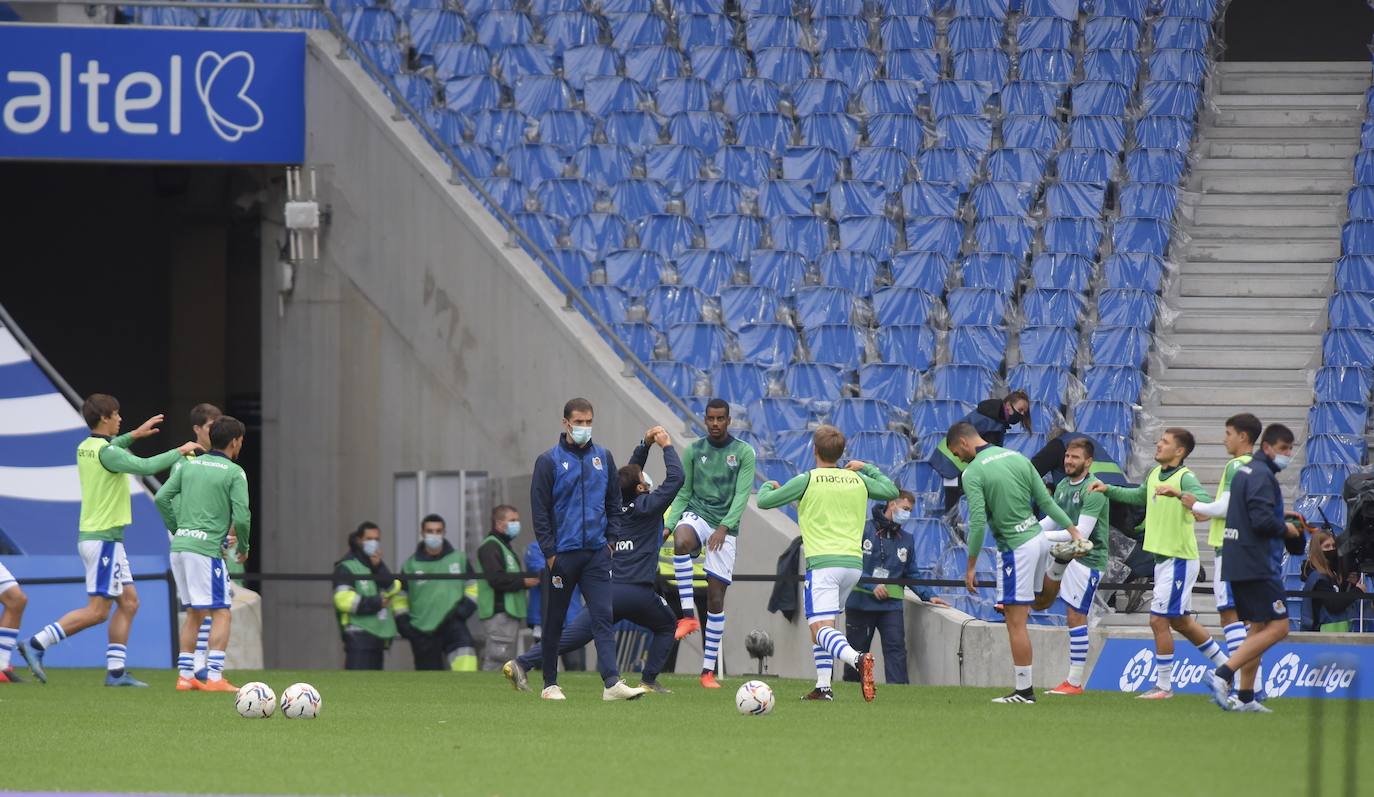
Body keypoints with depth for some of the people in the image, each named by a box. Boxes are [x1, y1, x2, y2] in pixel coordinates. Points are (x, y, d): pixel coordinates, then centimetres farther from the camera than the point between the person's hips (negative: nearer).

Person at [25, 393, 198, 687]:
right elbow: (145, 466, -25)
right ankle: (37, 645, -8)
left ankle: (115, 671, 7)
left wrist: (134, 435, 34)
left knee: (129, 602, 10)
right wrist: (179, 452, -11)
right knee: (97, 611, -8)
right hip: (103, 539, -10)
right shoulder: (107, 452, -19)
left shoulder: (85, 448, 10)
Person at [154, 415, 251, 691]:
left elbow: (162, 498, 8)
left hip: (180, 546, 6)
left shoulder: (190, 465, 12)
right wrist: (243, 547, 7)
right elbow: (241, 516, -10)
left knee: (194, 613, 16)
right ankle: (214, 677, -11)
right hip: (207, 548, -6)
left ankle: (184, 676, 14)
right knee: (221, 613, -2)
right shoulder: (234, 473, -4)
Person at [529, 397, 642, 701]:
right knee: (555, 621, 7)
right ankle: (550, 684, 16)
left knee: (603, 617, -8)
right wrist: (550, 553, -8)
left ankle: (612, 682, -17)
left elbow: (614, 503, 17)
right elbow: (539, 512, -3)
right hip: (563, 554, -3)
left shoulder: (603, 457, 9)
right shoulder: (549, 461, -3)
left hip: (597, 553, 3)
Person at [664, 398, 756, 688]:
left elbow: (742, 495, -7)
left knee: (716, 596, -3)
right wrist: (669, 525, -4)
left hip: (725, 528, -1)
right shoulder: (694, 451, 8)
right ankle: (688, 615, -35)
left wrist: (724, 527, -19)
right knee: (682, 541, -39)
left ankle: (709, 670, 3)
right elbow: (683, 493, 11)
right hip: (696, 514, 1)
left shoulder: (744, 453, 1)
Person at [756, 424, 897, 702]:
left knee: (821, 628, -15)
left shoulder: (807, 481, -2)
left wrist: (768, 487, 27)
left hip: (823, 562, -6)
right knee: (820, 623, 22)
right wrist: (866, 467, 36)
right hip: (854, 563, 6)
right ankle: (823, 686, 13)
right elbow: (891, 491, 27)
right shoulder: (857, 480, 11)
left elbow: (764, 501, 3)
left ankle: (857, 659, -44)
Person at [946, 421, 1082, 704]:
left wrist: (970, 567, -10)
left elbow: (977, 524, -17)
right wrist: (1073, 530, 17)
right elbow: (1046, 501, 8)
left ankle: (1024, 690, -1)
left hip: (1015, 548, -7)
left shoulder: (973, 473, -12)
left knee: (1016, 623, -3)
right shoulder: (1017, 458, 7)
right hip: (1039, 537, 7)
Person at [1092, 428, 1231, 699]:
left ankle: (1164, 685, 1)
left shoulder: (1185, 478, -16)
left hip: (1179, 560, -9)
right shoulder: (1155, 474, 10)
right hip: (1162, 557, 9)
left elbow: (1205, 501, -34)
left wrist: (1177, 493, -49)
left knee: (1159, 620, -8)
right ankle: (1225, 664, 33)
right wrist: (1109, 490, 23)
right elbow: (1139, 496, 31)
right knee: (1181, 622, 19)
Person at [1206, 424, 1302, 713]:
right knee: (1277, 627, -10)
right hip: (1258, 566, -10)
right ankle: (1223, 674, -18)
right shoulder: (1262, 476, -13)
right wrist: (1287, 529, -4)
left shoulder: (1243, 472, 18)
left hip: (1237, 565, 10)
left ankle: (1245, 697, 11)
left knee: (1258, 628, 14)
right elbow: (1262, 520, -22)